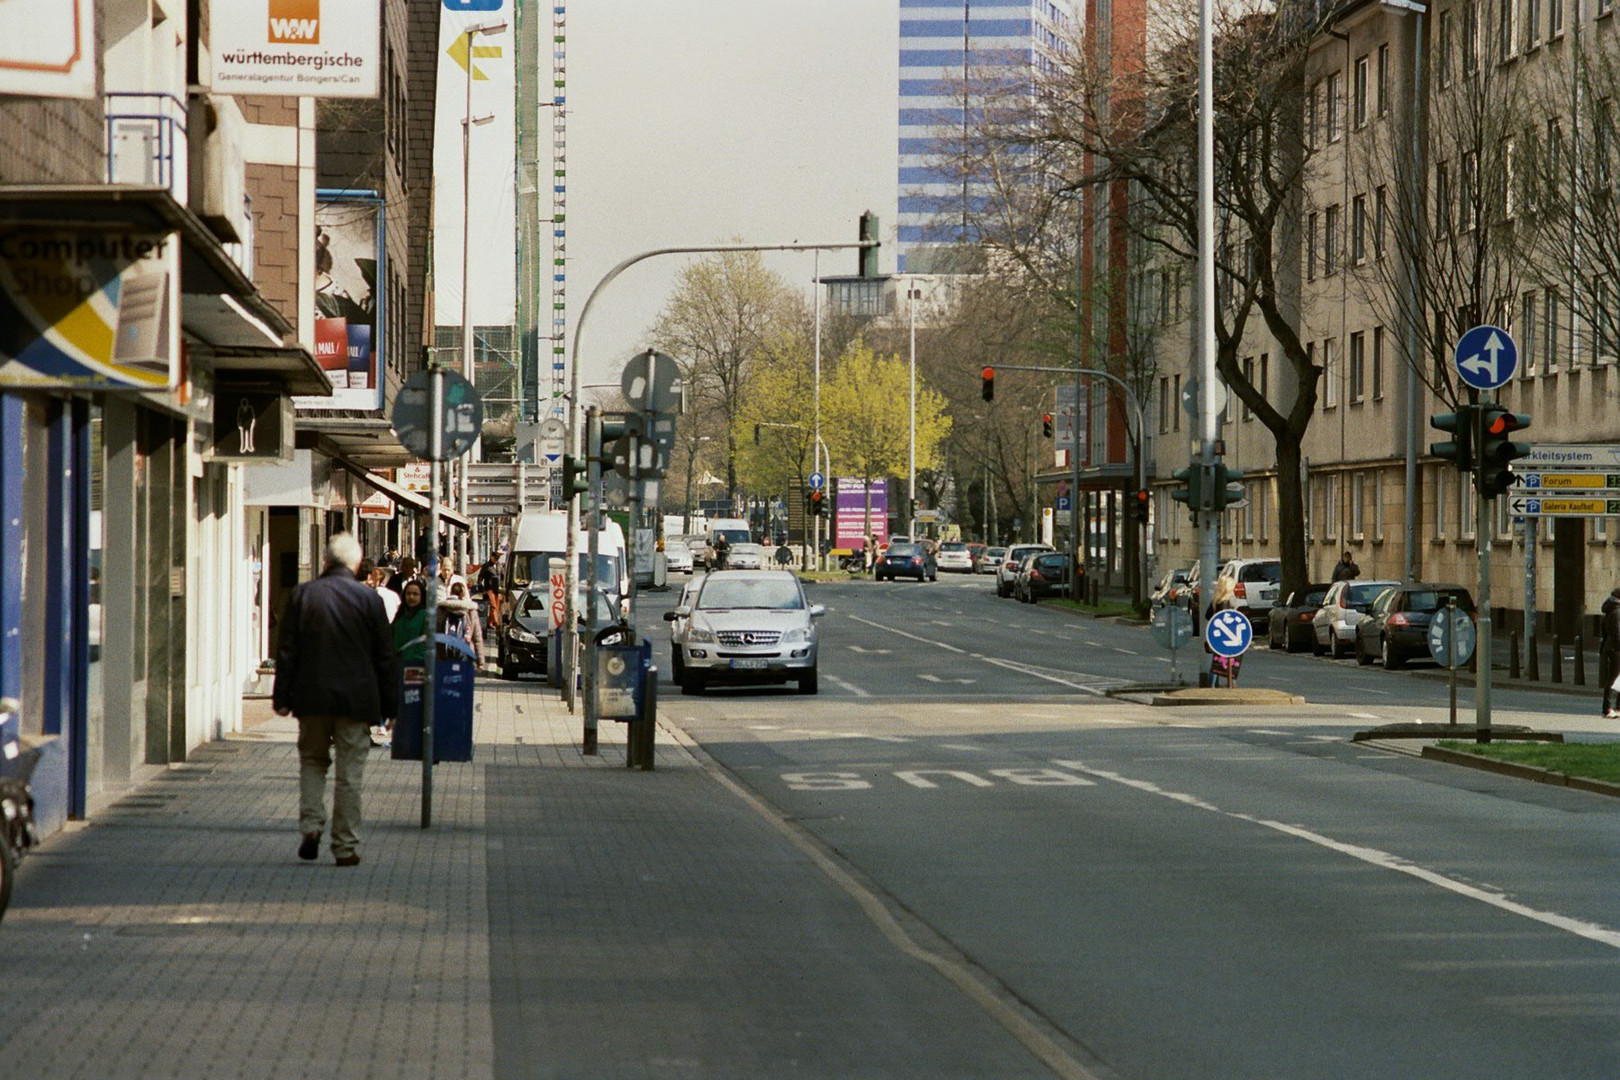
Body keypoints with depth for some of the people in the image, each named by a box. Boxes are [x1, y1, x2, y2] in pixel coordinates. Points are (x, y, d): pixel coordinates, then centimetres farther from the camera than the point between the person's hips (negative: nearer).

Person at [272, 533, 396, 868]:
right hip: (355, 699, -1)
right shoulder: (369, 599, -4)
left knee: (312, 761, 18)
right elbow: (384, 656, 0)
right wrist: (389, 705, 8)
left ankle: (310, 824, 1)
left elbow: (286, 651, 0)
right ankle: (345, 846, 3)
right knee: (350, 774, 3)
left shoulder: (302, 595, -1)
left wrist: (282, 697, 6)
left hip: (312, 698, 1)